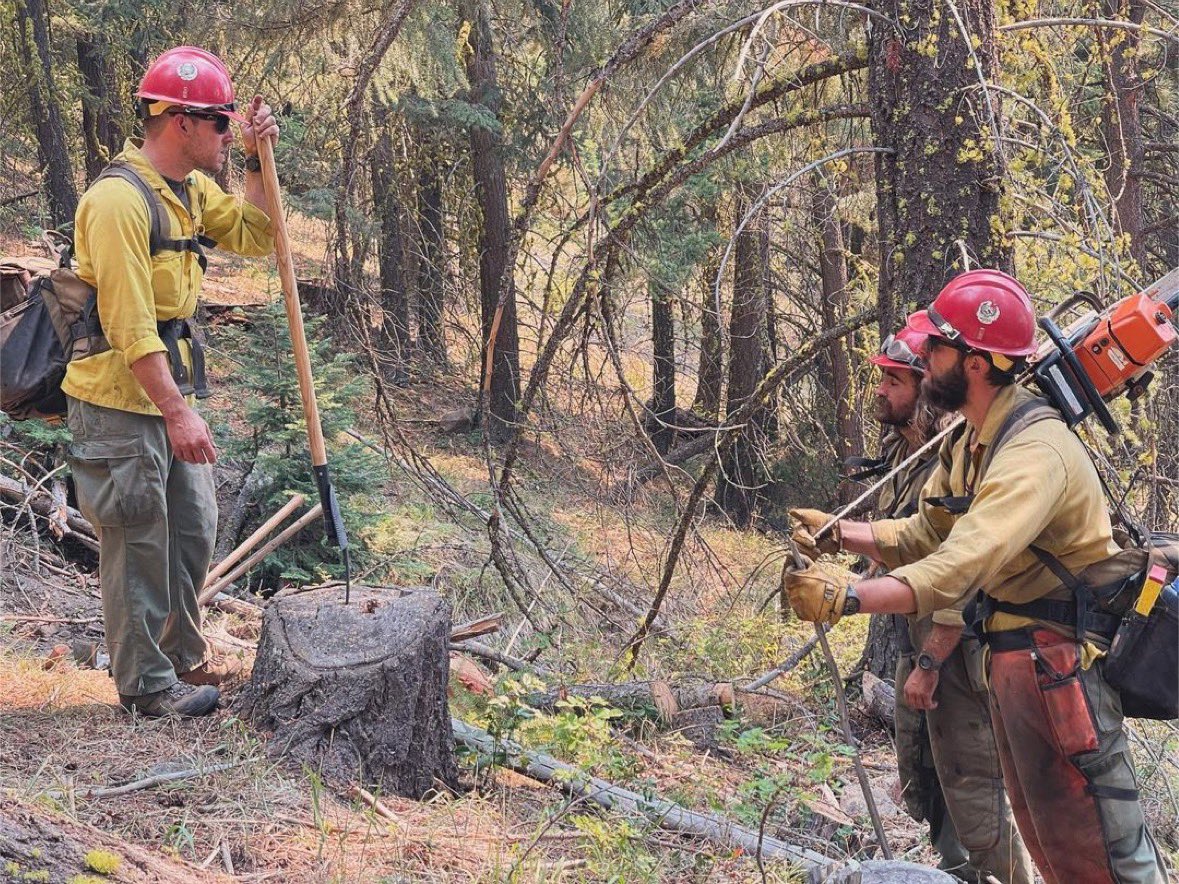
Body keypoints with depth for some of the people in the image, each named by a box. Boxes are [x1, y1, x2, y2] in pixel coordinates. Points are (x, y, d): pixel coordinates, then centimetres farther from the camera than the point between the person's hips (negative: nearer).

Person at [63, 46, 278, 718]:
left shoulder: (191, 189, 9)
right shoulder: (120, 198, -21)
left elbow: (255, 238, 15)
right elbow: (129, 323, -25)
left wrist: (254, 161, 1)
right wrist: (176, 413, -26)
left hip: (171, 391, 10)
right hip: (122, 400, -10)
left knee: (194, 530, 18)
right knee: (139, 544, 0)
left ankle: (185, 656, 34)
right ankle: (147, 684, 11)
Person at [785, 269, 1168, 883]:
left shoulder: (1036, 450, -25)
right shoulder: (967, 442, 8)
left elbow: (960, 568, -35)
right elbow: (920, 538, 14)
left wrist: (847, 599, -38)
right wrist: (838, 532, 1)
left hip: (1060, 660, -10)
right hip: (1009, 657, 10)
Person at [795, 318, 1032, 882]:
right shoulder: (900, 454, 8)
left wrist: (930, 662, -23)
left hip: (956, 651, -10)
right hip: (915, 644, 10)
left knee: (970, 793, -3)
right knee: (920, 784, 21)